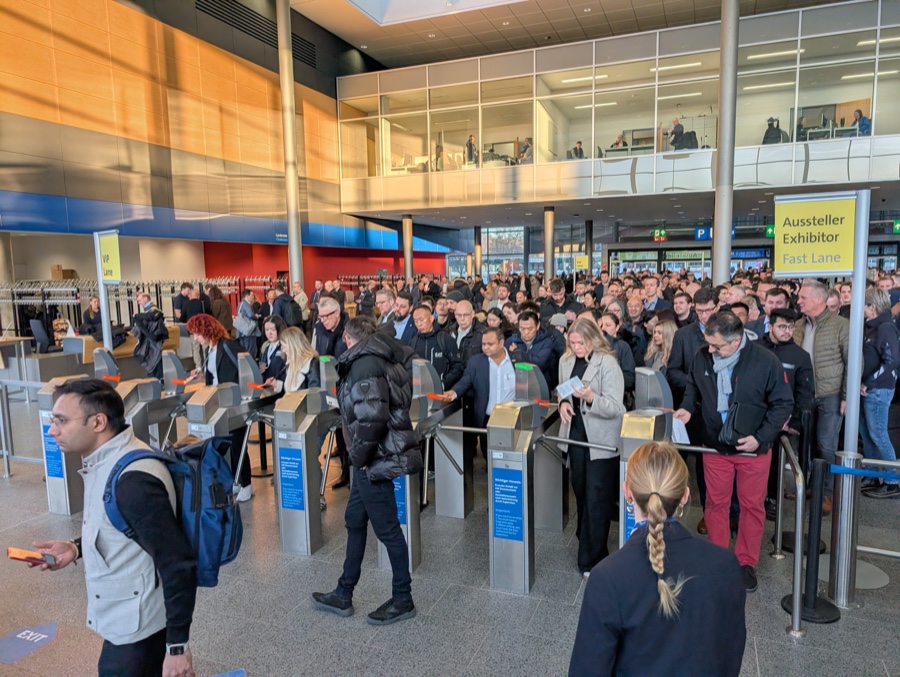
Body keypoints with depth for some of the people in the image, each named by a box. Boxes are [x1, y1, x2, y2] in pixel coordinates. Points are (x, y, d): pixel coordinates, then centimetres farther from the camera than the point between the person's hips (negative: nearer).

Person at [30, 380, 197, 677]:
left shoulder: (133, 479, -29)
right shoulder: (109, 460, 2)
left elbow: (179, 564, -27)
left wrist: (177, 646, -22)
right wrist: (76, 548, 3)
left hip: (136, 628, -9)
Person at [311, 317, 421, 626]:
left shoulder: (365, 363, -18)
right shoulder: (376, 358, 10)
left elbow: (372, 416, -29)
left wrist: (360, 455, -15)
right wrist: (360, 455, 12)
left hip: (377, 459, -10)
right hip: (373, 458, 10)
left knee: (387, 529, 5)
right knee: (355, 521, 18)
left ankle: (403, 600, 22)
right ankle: (343, 595, 32)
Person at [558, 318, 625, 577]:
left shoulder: (608, 363, -14)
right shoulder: (566, 361, 4)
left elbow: (615, 407, -19)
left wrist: (590, 397, -36)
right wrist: (563, 402, -3)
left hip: (601, 439, -6)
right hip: (575, 434, 6)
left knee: (597, 498, -2)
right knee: (580, 490, 16)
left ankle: (592, 558, 9)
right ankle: (585, 539, 38)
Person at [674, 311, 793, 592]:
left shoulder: (765, 361, -18)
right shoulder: (702, 358, -10)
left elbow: (783, 403, -9)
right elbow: (693, 388, 10)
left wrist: (760, 437, -18)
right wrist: (688, 408, -9)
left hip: (753, 448, -2)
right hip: (714, 445, 2)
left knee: (752, 506, 12)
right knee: (715, 504, 13)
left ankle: (746, 563, 31)